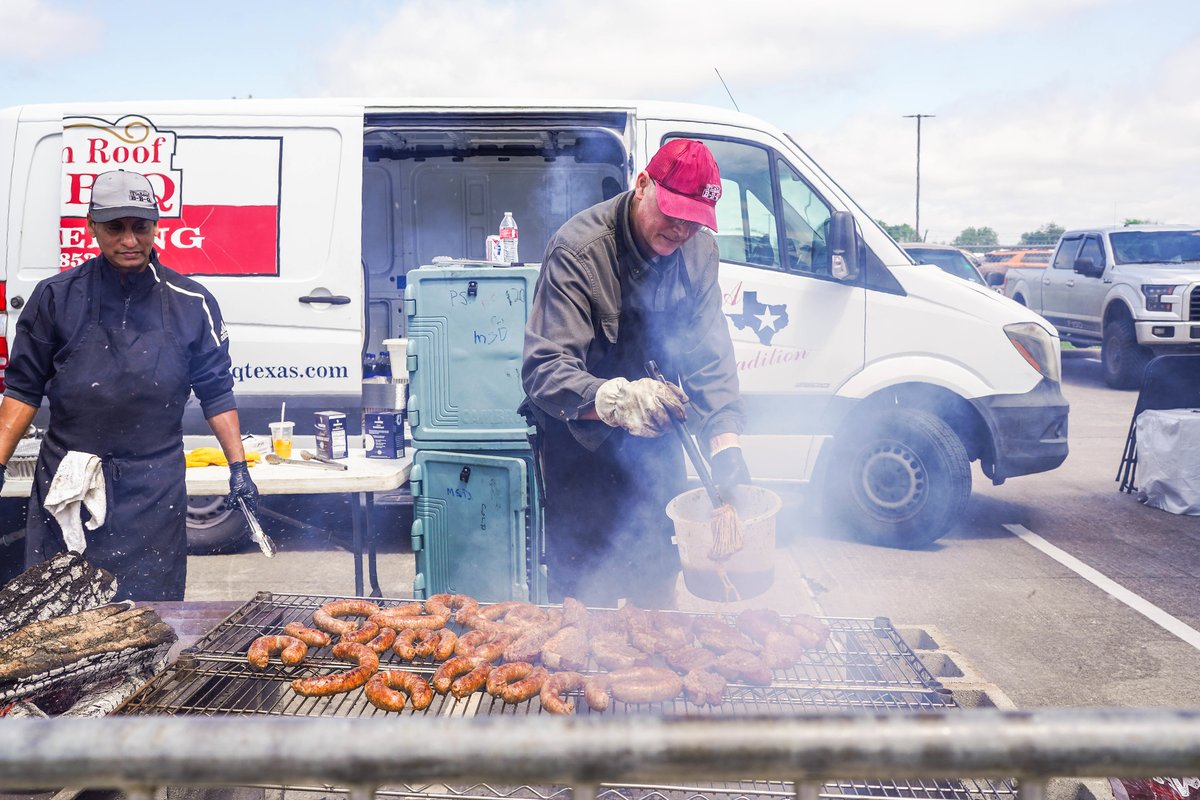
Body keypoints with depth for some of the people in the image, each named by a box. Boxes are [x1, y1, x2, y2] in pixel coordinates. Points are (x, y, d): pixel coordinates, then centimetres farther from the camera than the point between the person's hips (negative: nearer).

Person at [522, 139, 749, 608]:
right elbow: (543, 370, -32)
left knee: (658, 581, 14)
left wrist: (726, 448, -27)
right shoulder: (578, 250, -25)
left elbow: (709, 355, -13)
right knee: (586, 592, -1)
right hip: (581, 441, -5)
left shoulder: (697, 249, -8)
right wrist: (615, 400, -51)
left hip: (653, 439, 5)